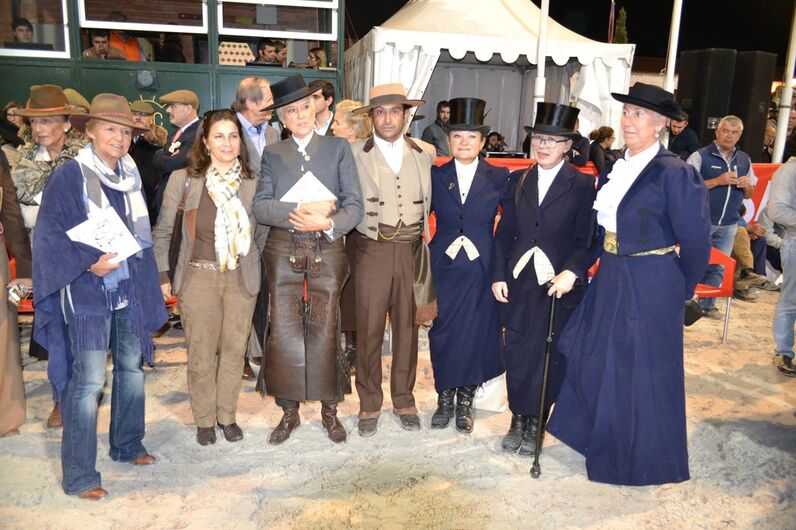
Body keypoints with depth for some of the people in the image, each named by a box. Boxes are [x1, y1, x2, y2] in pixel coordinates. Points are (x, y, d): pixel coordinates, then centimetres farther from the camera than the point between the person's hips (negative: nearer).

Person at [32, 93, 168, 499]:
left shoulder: (131, 176, 9)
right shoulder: (69, 177, -9)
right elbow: (49, 235, -11)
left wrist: (149, 283, 11)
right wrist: (88, 264, -23)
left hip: (129, 290, 6)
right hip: (88, 293, -6)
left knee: (131, 367, 13)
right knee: (88, 381, -6)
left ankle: (127, 445, 32)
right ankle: (78, 476, 6)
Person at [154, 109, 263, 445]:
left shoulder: (253, 182, 1)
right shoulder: (183, 180, -2)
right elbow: (163, 232, 4)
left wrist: (252, 264, 3)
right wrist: (162, 276, 2)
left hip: (241, 278, 1)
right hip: (199, 277, -1)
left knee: (234, 350, 9)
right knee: (201, 354, 5)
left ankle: (227, 415, 28)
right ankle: (204, 420, 25)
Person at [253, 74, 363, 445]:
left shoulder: (338, 148, 6)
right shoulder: (273, 154, 11)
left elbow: (355, 205, -2)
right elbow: (260, 206, -2)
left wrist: (328, 222, -19)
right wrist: (299, 210, -17)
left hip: (327, 250, -1)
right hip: (283, 251, 1)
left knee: (324, 330, 2)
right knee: (284, 331, 1)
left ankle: (329, 409, 19)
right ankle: (289, 410, 17)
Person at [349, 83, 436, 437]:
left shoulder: (426, 153, 6)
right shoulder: (355, 155, -1)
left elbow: (432, 204, 11)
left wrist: (428, 236, 6)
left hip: (412, 252, 2)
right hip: (372, 251, -2)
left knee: (407, 328, 12)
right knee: (369, 330, 5)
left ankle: (404, 399, 29)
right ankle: (369, 404, 22)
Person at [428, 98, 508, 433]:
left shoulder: (499, 177, 1)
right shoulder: (436, 175, 4)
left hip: (482, 268, -1)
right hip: (443, 267, 1)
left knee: (476, 334, 6)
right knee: (442, 334, 6)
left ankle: (465, 401, 26)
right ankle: (445, 399, 26)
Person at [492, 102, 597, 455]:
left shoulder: (583, 185, -2)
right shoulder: (517, 180, 9)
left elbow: (586, 239, -5)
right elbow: (504, 232, 8)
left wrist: (572, 272, -20)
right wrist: (498, 276, 2)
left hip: (559, 283, -3)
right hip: (517, 282, 3)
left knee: (548, 357, 5)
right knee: (515, 353, 7)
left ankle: (535, 422, 22)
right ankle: (519, 418, 25)